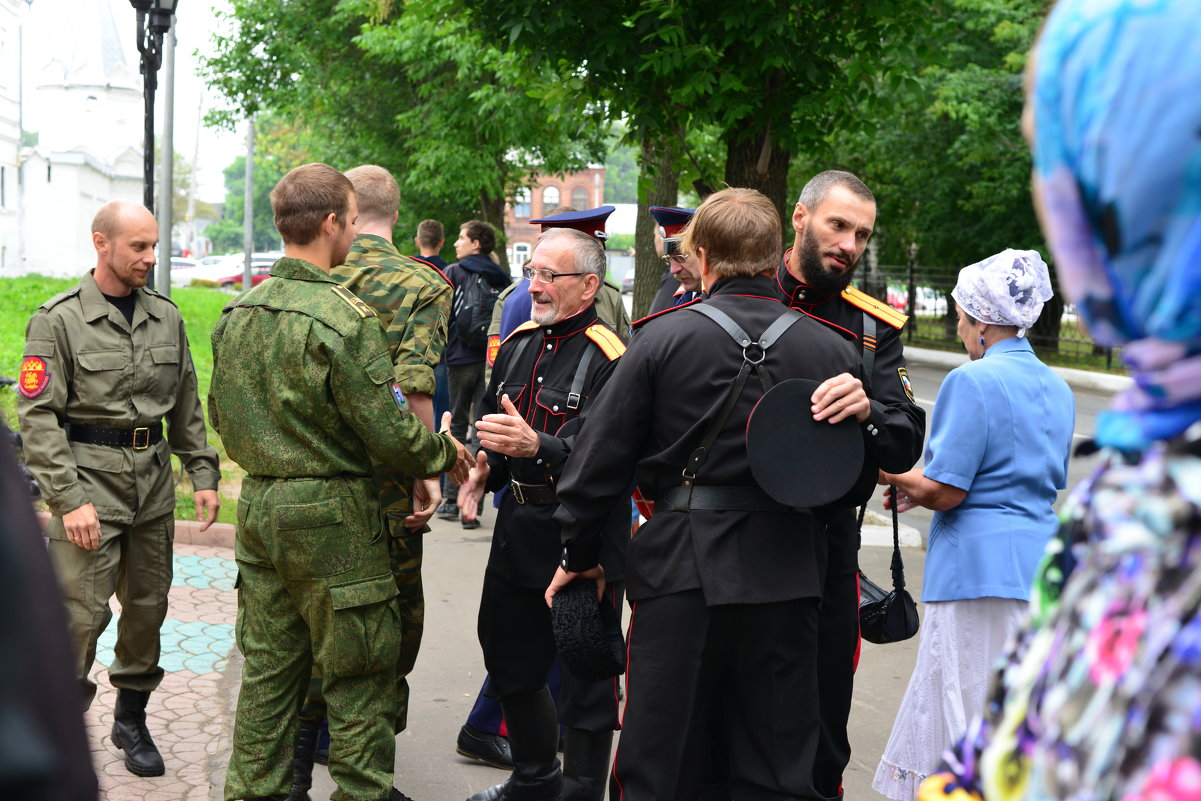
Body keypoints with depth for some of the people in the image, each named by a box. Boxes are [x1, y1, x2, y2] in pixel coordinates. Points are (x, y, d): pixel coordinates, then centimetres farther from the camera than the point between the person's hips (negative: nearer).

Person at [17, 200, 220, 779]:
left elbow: (186, 405, 16)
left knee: (148, 605, 11)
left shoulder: (166, 317, 9)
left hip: (153, 482, 5)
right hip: (88, 479, -5)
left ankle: (131, 720, 27)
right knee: (84, 610, -9)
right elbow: (38, 415, -10)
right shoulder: (59, 319, -7)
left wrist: (203, 474, 9)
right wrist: (69, 499, -16)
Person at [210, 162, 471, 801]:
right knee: (358, 669, 6)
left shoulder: (237, 314, 6)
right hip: (332, 514, -7)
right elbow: (390, 433, -17)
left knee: (268, 664, 15)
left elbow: (221, 416, 16)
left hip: (258, 505, 7)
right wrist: (444, 454, 1)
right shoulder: (346, 320, -18)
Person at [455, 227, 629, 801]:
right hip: (518, 529, 8)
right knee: (509, 660, 20)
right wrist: (485, 467, 2)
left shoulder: (610, 359, -15)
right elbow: (493, 427, 21)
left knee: (585, 679, 3)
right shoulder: (519, 344, 10)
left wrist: (536, 445, -39)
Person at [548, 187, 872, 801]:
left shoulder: (664, 336, -6)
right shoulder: (832, 349, 0)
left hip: (683, 569, -2)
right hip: (787, 578, 2)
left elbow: (600, 459, -2)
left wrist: (577, 555, 9)